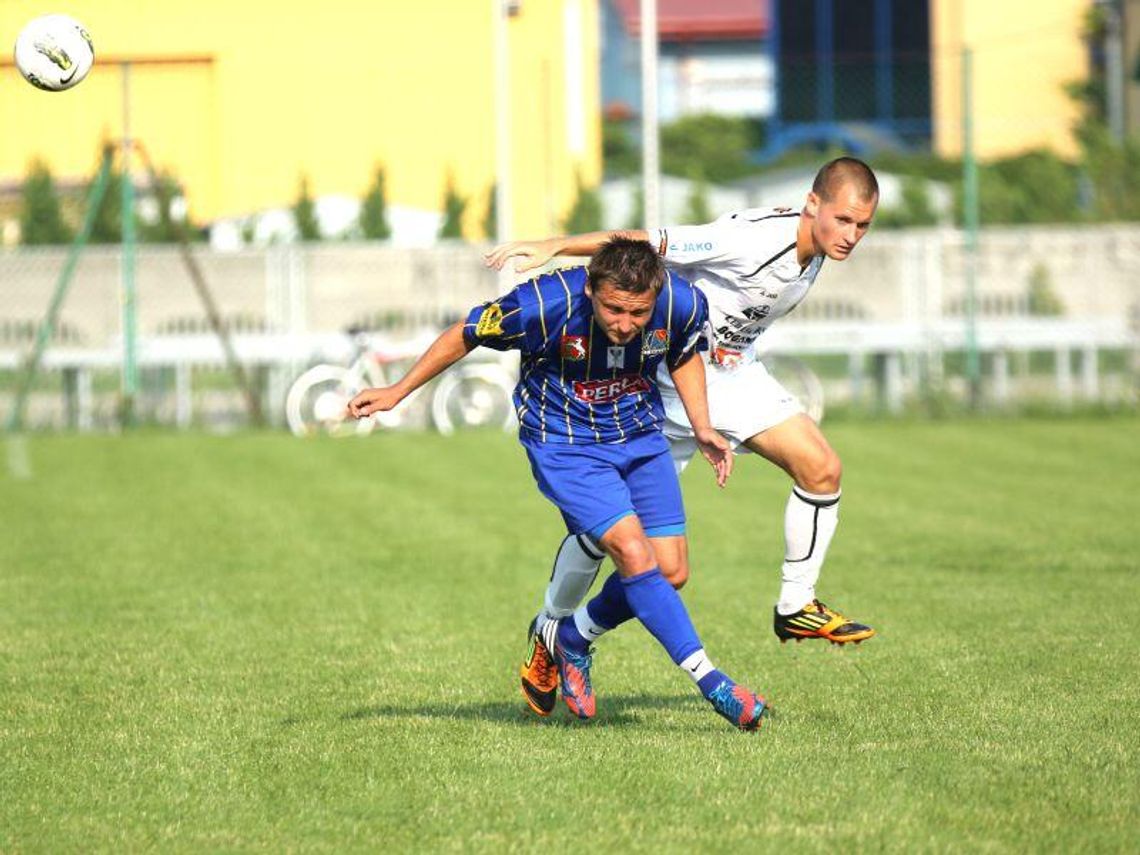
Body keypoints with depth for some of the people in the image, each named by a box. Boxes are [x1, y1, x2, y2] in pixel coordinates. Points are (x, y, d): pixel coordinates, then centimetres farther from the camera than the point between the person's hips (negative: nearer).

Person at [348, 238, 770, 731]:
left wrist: (702, 429, 0)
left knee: (669, 570, -2)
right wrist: (398, 392, -3)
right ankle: (708, 679, -14)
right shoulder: (545, 306, -30)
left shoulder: (682, 304, -19)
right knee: (633, 553, -21)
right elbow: (464, 336, -11)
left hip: (640, 435, 5)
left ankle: (569, 638, 22)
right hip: (563, 443, -4)